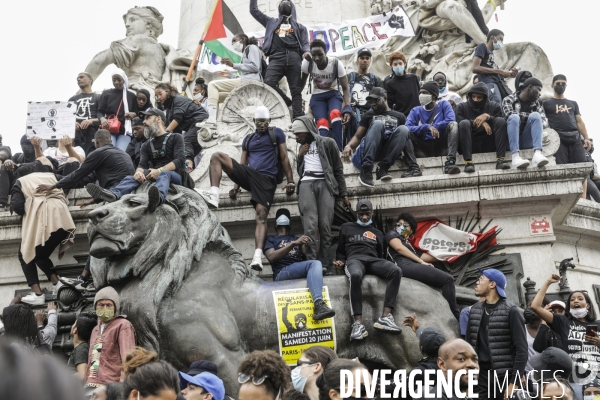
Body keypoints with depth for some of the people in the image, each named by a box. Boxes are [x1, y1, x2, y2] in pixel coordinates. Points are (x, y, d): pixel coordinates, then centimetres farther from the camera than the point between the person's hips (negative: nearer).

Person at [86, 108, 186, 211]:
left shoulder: (175, 138, 10)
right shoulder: (147, 145, 24)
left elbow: (180, 160, -7)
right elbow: (142, 165, 6)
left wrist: (159, 171, -21)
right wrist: (139, 171, -20)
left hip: (175, 176, -4)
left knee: (164, 174, -38)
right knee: (133, 177, -24)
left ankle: (158, 198, -74)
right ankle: (113, 194, -57)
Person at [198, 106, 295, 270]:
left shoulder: (277, 133, 11)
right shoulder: (248, 139, 22)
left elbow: (284, 158, 6)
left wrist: (290, 181, -3)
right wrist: (236, 186, 10)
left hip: (266, 180, -4)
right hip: (249, 175, 4)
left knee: (261, 217, -23)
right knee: (217, 156, -13)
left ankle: (258, 257, -35)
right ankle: (213, 196, -28)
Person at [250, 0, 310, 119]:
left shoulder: (299, 27, 26)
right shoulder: (272, 22, 30)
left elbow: (305, 43, 16)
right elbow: (254, 10, 30)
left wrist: (307, 52, -6)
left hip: (293, 57, -1)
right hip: (277, 57, 1)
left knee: (296, 89, -8)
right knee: (268, 83, -24)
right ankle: (287, 102, -7)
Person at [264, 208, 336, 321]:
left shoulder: (297, 238, 32)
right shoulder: (270, 239, 21)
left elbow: (307, 256, 17)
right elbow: (271, 257, -1)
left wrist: (307, 245, -6)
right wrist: (293, 243, -10)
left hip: (301, 272, 4)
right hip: (281, 273, -4)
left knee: (315, 264, -31)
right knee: (315, 263, -30)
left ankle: (318, 305, -54)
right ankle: (319, 305, -51)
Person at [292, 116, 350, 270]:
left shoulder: (328, 143, 9)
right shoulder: (303, 147, 24)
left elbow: (338, 169, 8)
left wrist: (344, 194, 3)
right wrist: (299, 156, 10)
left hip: (325, 184, -3)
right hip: (306, 184, 3)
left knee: (325, 227, -9)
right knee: (310, 227, -13)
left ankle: (324, 265, -10)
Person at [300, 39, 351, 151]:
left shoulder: (336, 64, -20)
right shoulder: (308, 63, -16)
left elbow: (345, 88, -17)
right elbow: (301, 83, 2)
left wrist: (347, 109, -30)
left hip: (333, 94, -1)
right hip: (317, 96, 1)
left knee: (335, 114, -35)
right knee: (322, 123, -28)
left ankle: (338, 151, -34)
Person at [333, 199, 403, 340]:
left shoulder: (377, 233, 32)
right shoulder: (347, 228, 27)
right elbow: (340, 251, 25)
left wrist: (385, 268, 6)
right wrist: (341, 262, 3)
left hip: (373, 260, 3)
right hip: (354, 259, -3)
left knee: (396, 271, -33)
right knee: (355, 275, -43)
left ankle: (385, 317, -41)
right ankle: (358, 324, -51)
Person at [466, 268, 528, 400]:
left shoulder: (511, 311, -5)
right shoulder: (475, 310, 11)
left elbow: (521, 350, -10)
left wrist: (514, 383, -16)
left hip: (504, 378, -4)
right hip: (480, 377, 5)